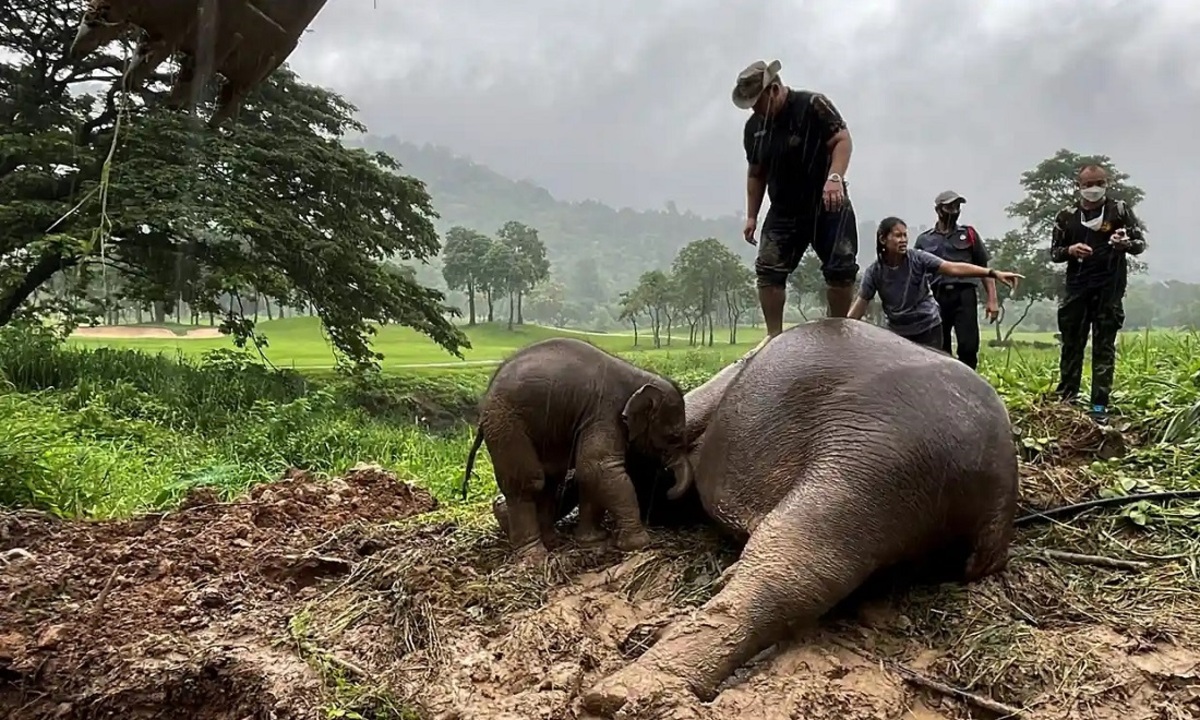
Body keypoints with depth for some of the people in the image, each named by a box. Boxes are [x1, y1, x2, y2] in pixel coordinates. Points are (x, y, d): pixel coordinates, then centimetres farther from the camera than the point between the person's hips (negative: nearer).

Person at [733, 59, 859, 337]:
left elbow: (842, 139, -19)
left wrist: (834, 178, -36)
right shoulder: (753, 127, 6)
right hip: (783, 210, 5)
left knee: (841, 269, -7)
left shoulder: (813, 105, -12)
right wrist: (751, 216, 13)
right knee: (768, 270, -8)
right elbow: (756, 173, 15)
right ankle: (774, 338, -1)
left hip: (827, 204, -4)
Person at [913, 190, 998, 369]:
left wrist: (992, 299, 2)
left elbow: (984, 268, 11)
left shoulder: (969, 234, 12)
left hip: (964, 295, -1)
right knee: (939, 350, 4)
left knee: (968, 347, -10)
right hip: (936, 298, 1)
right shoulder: (923, 240, 12)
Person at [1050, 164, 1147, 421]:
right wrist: (1069, 250, -13)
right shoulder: (1067, 215, 6)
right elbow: (1054, 252, 10)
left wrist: (1126, 244, -20)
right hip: (1076, 287, 2)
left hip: (1109, 288, -2)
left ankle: (1100, 404, 1)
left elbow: (1141, 243, 3)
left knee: (1104, 347, 0)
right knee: (1071, 344, 6)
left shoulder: (1120, 210, 2)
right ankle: (1066, 398, 15)